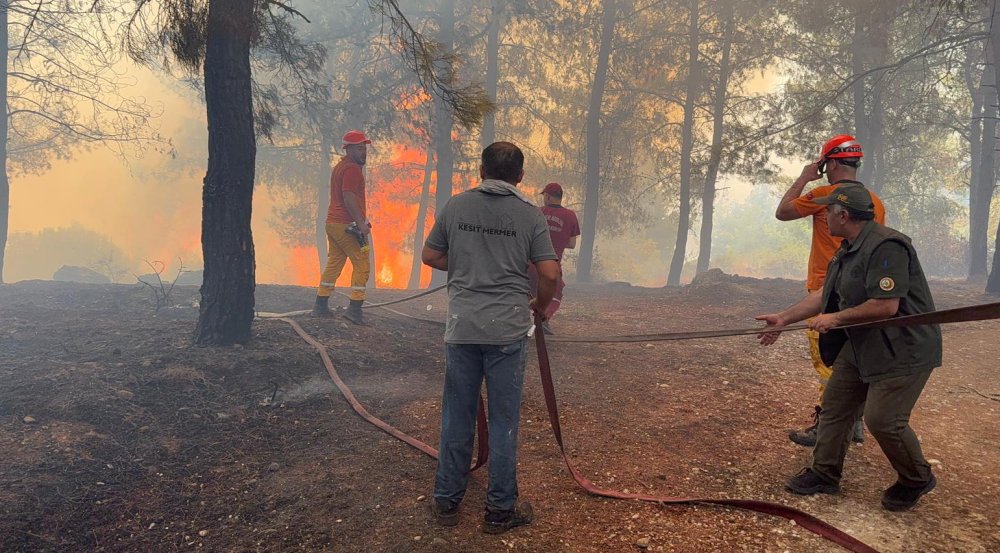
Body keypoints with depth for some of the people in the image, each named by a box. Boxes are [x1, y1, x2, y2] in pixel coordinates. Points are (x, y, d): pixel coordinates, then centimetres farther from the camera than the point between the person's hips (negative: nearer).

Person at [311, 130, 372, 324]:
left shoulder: (339, 166, 21)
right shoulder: (352, 168, -11)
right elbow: (349, 198, -22)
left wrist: (361, 220, 20)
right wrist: (361, 222, -26)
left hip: (332, 222, 10)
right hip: (347, 225, -10)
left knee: (333, 264, 14)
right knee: (362, 265, -5)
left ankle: (320, 306, 18)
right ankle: (354, 308, -9)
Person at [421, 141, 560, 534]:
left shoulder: (456, 206, 3)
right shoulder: (529, 214, -3)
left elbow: (430, 256, 11)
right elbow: (550, 273, -5)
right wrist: (540, 306, 14)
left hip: (461, 327, 2)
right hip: (508, 329, -2)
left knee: (457, 416, 13)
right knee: (504, 420, 7)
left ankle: (447, 501, 24)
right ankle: (500, 510, 18)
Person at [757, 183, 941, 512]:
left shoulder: (885, 247, -23)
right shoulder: (848, 250, 10)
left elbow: (887, 305, -29)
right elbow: (826, 295, 15)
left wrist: (836, 319, -17)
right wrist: (784, 318, 13)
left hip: (903, 349, -10)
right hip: (862, 345, 10)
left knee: (882, 419, -9)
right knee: (835, 404, 10)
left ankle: (917, 481, 18)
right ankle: (825, 474, 23)